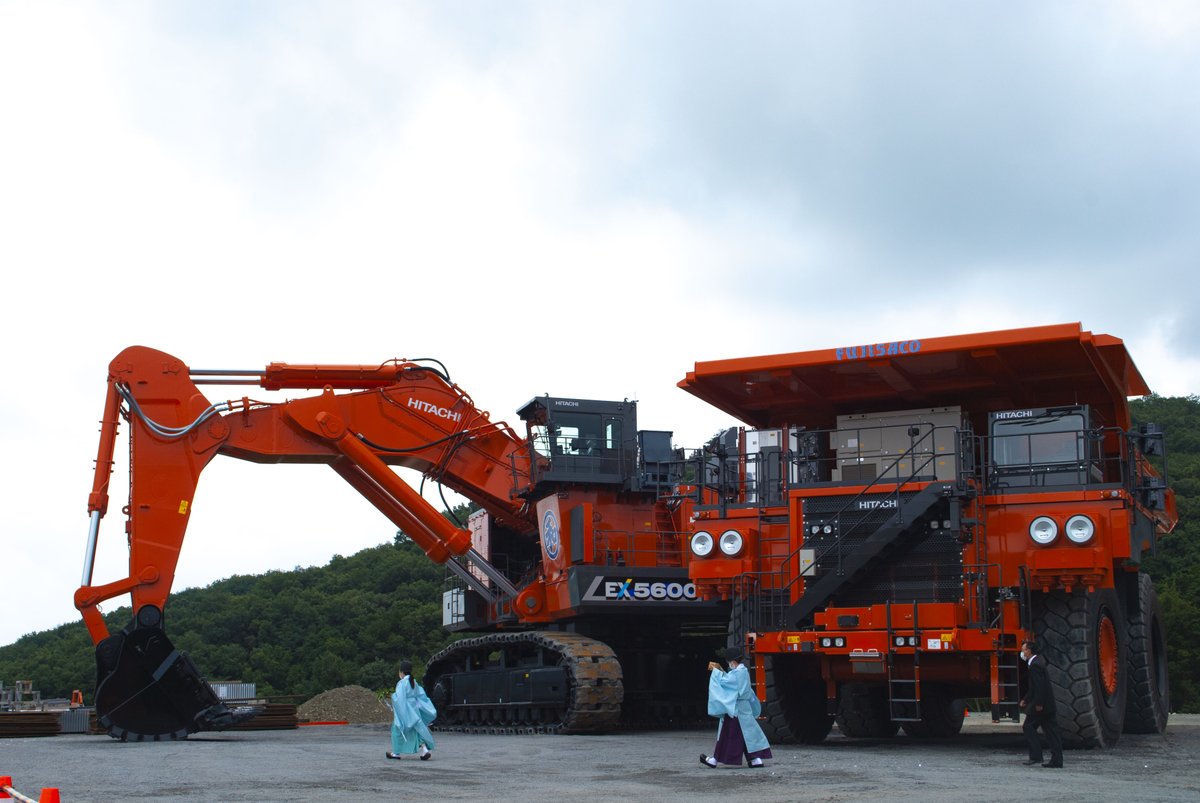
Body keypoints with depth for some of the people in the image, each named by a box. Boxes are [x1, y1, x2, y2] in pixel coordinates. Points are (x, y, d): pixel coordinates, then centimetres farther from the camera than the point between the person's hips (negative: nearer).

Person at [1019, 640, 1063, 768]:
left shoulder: (1035, 665, -16)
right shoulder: (1039, 660, 15)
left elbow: (1040, 686, -23)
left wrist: (1038, 704, -21)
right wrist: (1025, 699, 22)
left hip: (1041, 705, -9)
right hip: (1049, 704, 9)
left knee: (1028, 727, 0)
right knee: (1051, 732, 7)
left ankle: (1036, 756, -2)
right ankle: (1056, 761, 7)